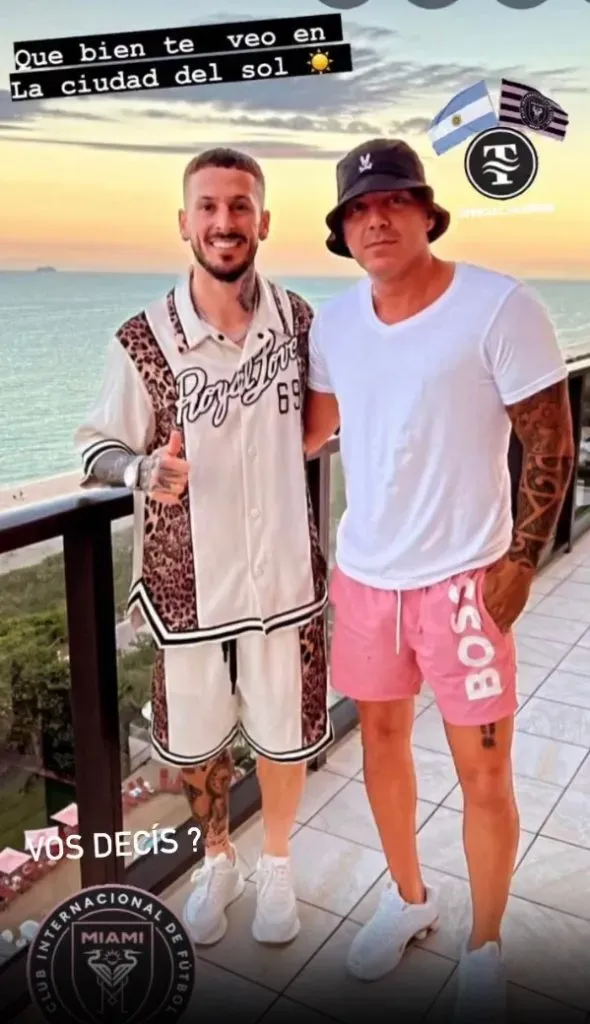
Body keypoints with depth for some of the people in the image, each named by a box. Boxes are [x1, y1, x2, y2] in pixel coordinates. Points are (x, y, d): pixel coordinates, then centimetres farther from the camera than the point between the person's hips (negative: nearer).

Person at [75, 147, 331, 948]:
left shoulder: (300, 320, -4)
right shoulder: (144, 341, -12)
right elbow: (97, 447, -7)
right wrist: (144, 470, -26)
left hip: (283, 571, 1)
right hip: (188, 580, -1)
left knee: (283, 731, 17)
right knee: (194, 737, 17)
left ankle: (277, 866, 45)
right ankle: (217, 863, 47)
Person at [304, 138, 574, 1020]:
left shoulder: (499, 307, -12)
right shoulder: (333, 321, 2)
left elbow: (550, 443, -9)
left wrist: (519, 561, -13)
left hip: (462, 577, -4)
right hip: (363, 573, 5)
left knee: (484, 774, 4)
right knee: (382, 738, 18)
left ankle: (485, 948, 30)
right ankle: (408, 898, 43)